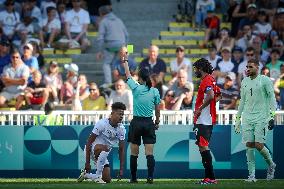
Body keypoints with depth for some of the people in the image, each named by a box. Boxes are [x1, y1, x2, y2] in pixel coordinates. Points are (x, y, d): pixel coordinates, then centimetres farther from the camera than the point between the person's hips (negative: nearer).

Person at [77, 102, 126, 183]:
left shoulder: (121, 129, -4)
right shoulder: (102, 124, -21)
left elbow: (121, 149, 0)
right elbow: (89, 142, -20)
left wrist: (121, 168, -8)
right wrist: (87, 162, -24)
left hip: (103, 155, 6)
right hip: (91, 149, -6)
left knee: (107, 180, -2)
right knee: (105, 148, -39)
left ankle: (86, 174, 23)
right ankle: (97, 176, -25)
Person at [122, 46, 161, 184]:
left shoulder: (136, 88, -7)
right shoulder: (155, 91, -1)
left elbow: (128, 75, 9)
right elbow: (157, 110, 7)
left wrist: (125, 61, 22)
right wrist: (157, 122, 22)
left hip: (136, 122, -2)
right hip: (149, 123, 2)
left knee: (134, 153, 7)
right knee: (149, 153, -2)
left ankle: (133, 178, 10)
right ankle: (150, 177, -13)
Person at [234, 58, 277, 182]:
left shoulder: (265, 80, -3)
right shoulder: (244, 82, 14)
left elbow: (272, 98, -3)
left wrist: (272, 116, -12)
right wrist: (237, 119, 19)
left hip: (261, 118, -5)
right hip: (247, 118, 5)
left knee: (259, 145, -11)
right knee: (249, 146, -3)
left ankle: (271, 164, 16)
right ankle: (251, 175, 1)